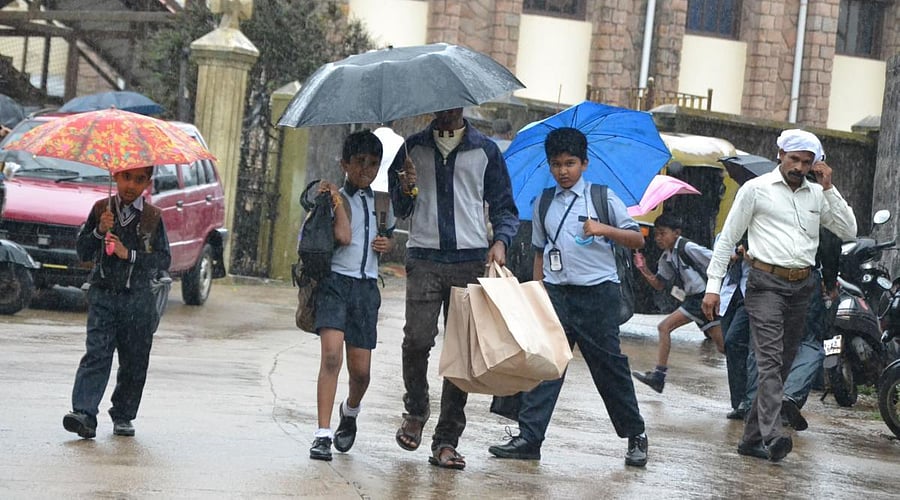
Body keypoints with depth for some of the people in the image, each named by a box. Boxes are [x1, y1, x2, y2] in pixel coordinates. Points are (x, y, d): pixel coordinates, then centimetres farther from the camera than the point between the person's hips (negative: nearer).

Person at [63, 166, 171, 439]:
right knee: (97, 354, -13)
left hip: (138, 299, 1)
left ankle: (123, 416, 18)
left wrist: (129, 254, -14)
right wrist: (99, 231, -12)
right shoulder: (101, 209, 5)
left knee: (134, 361, 5)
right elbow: (82, 252, 5)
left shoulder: (153, 216, 2)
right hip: (103, 294, -1)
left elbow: (164, 260, -2)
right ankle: (84, 413, -22)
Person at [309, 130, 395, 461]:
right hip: (336, 281, -4)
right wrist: (337, 198, -9)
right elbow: (343, 236, -15)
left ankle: (350, 412, 36)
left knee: (360, 370, 2)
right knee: (331, 355, -21)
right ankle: (323, 435, -20)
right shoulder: (336, 198, 1)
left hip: (366, 287, 4)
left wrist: (388, 243, 8)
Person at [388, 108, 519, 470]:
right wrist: (406, 190, -5)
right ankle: (415, 412, 13)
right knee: (418, 338, -14)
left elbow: (504, 207, 13)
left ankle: (447, 442, 1)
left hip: (471, 260, 0)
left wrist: (500, 241, -7)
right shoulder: (414, 148, 14)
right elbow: (399, 209, 18)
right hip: (424, 258, 0)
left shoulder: (485, 150, 11)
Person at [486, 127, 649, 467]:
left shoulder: (603, 197, 1)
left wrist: (604, 229, -16)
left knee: (609, 365, 3)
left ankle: (635, 436, 16)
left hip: (597, 290, -3)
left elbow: (637, 239, 0)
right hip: (556, 292, 3)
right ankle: (528, 438, -4)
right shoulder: (544, 204, 12)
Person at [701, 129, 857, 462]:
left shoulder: (817, 195, 13)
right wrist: (713, 285, -3)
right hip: (767, 282, -5)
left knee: (783, 363, 6)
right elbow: (727, 238, 2)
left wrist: (828, 188, 0)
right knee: (770, 360, -18)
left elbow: (849, 231, 6)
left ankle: (752, 438, 12)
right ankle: (772, 436, -30)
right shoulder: (756, 189, 1)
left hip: (802, 287, 5)